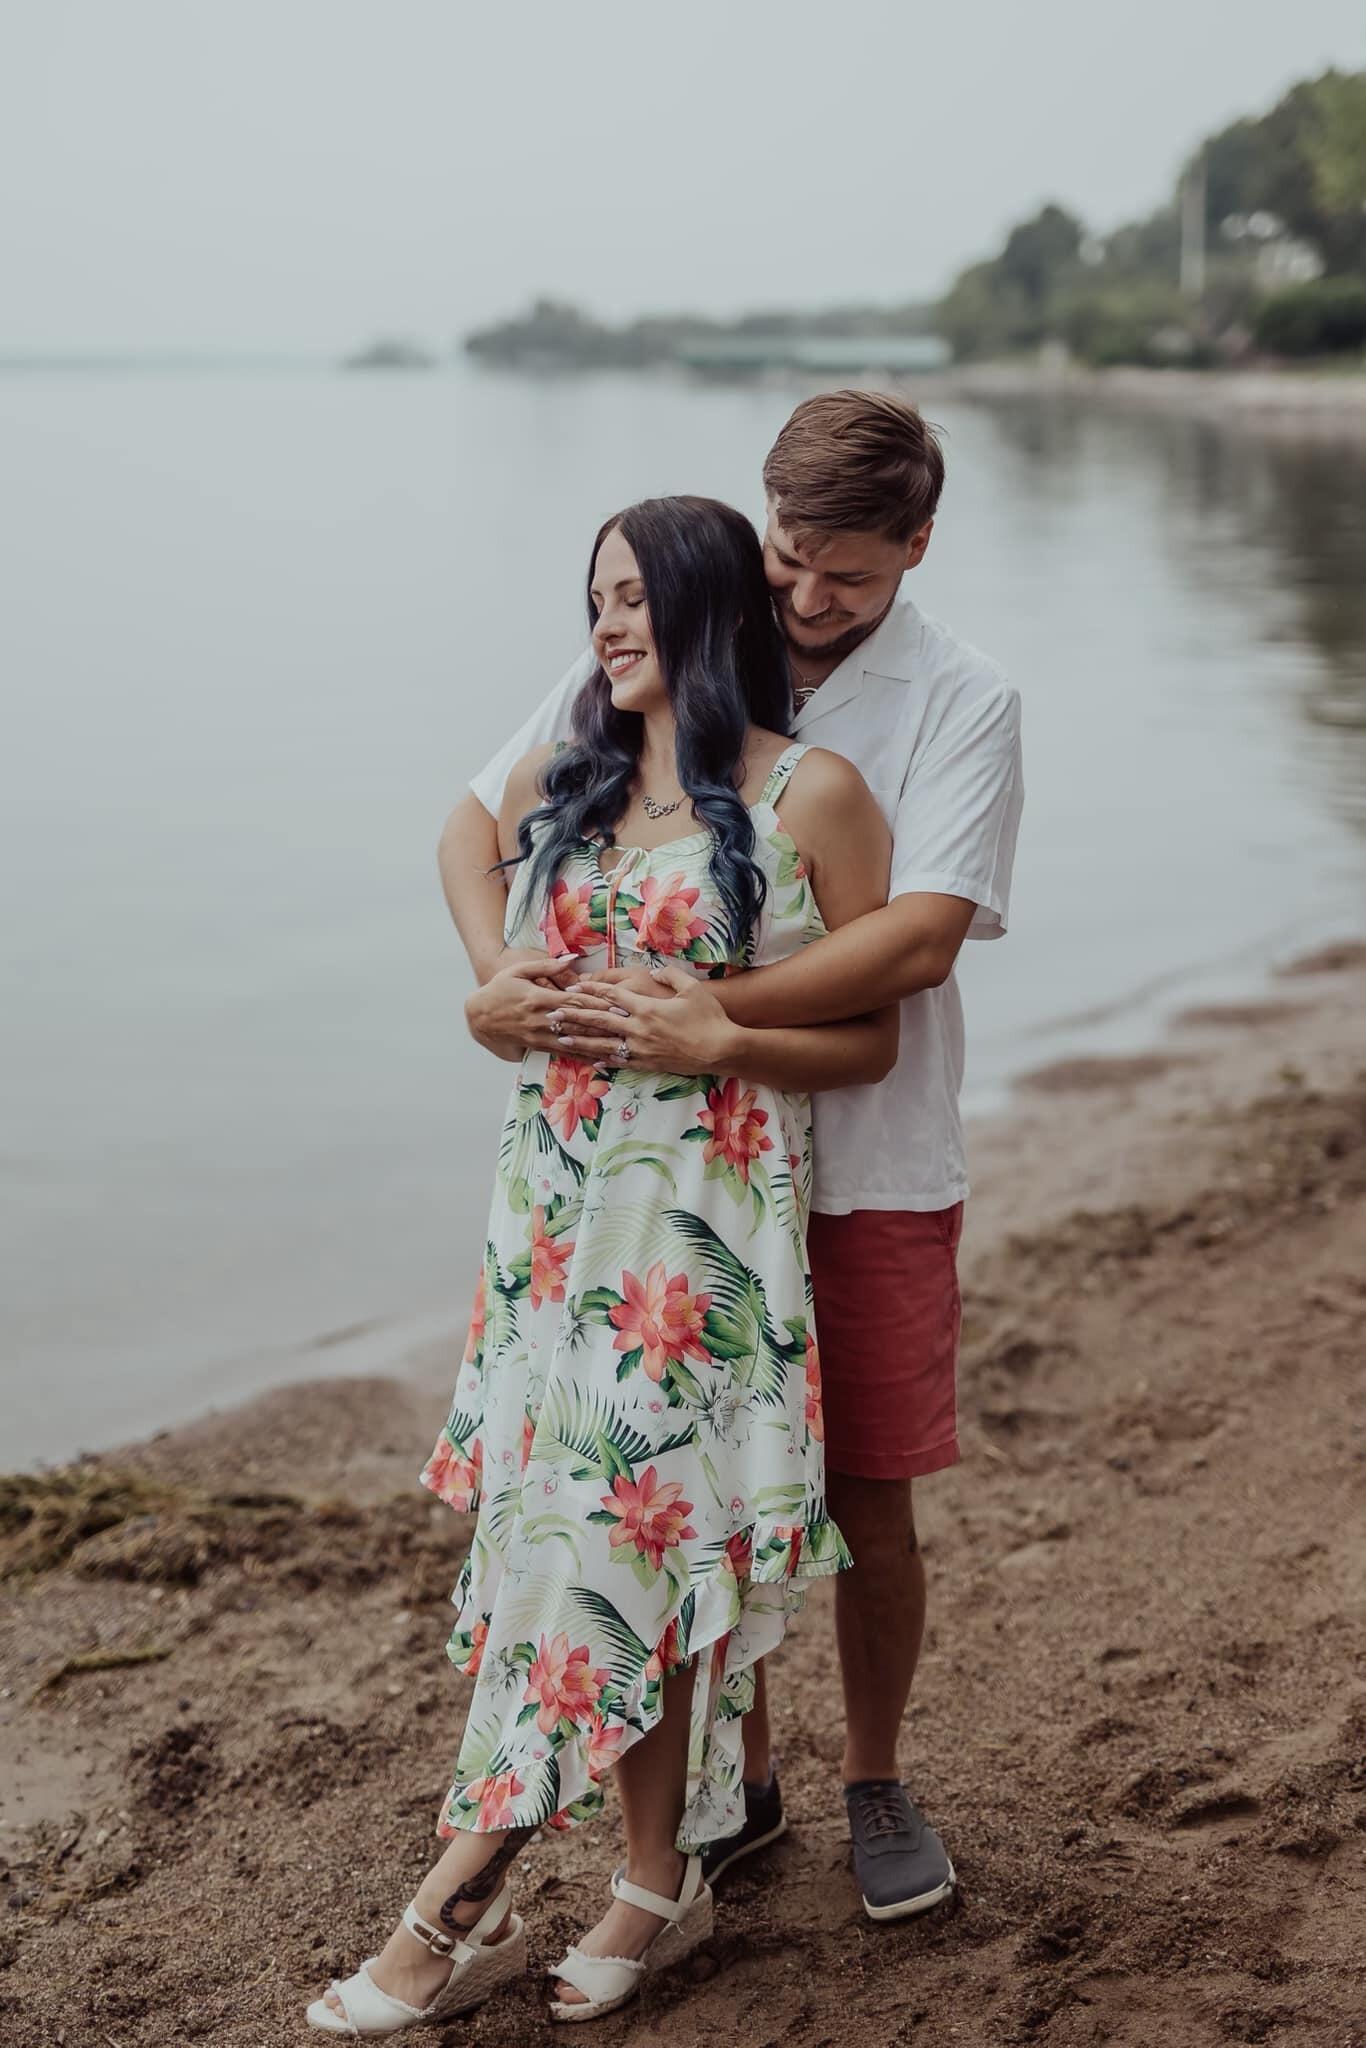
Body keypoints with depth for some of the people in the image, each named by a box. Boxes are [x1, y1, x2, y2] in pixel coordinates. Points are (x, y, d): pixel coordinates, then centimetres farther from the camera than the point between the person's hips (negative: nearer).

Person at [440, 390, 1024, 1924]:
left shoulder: (959, 703, -7)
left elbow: (919, 936, -20)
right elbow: (476, 821, 4)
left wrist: (715, 1012, -30)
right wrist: (498, 969, -16)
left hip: (872, 1163, -2)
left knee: (866, 1497, 6)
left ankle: (874, 1779, 28)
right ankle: (735, 1781, 29)